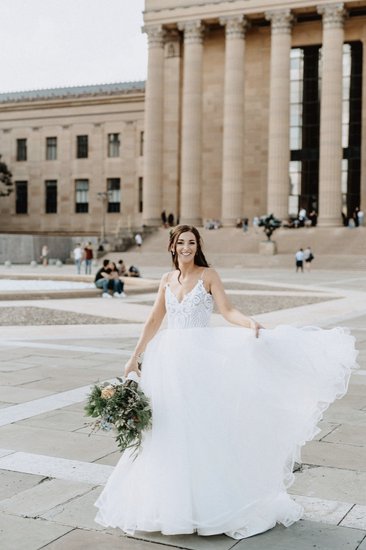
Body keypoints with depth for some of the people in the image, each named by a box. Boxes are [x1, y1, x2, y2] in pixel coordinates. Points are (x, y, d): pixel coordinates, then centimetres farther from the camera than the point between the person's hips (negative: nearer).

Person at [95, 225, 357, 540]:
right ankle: (171, 498, 18)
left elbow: (227, 311, -10)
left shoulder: (208, 275, -1)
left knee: (203, 424, -2)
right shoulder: (167, 279, 11)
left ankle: (209, 499, 9)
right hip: (169, 359, 4)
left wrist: (250, 324, -30)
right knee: (168, 429, 6)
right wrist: (135, 357, 13)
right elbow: (154, 321, 14)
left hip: (200, 359, -4)